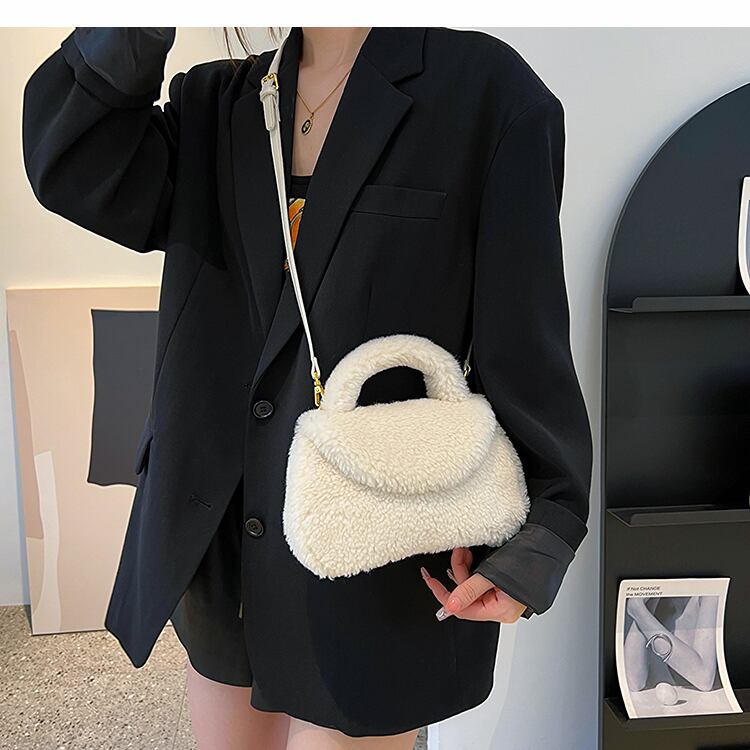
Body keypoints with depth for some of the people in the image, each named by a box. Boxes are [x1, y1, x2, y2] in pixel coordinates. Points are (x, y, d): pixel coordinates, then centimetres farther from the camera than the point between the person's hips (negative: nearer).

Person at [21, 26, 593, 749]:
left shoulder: (484, 88, -6)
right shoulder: (220, 101, 9)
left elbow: (527, 339, -9)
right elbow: (74, 173, -6)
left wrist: (539, 537, -13)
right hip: (218, 542, 6)